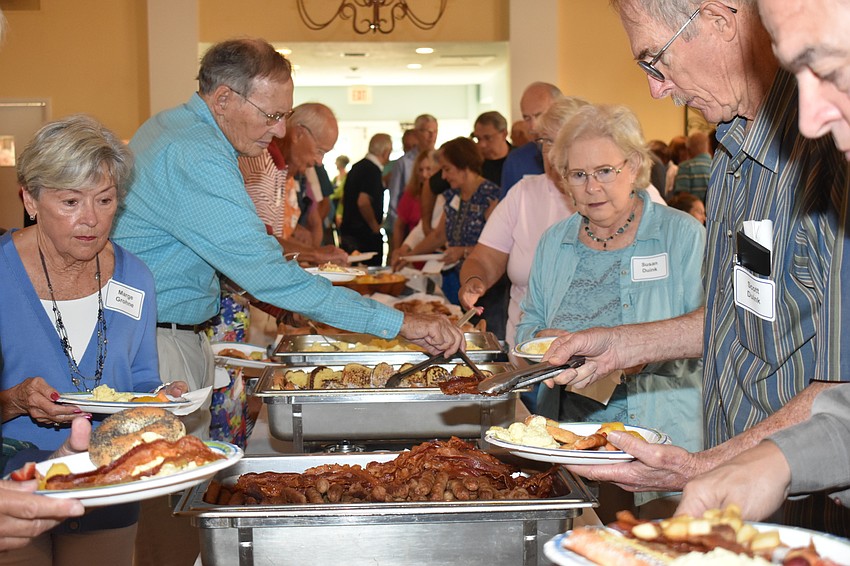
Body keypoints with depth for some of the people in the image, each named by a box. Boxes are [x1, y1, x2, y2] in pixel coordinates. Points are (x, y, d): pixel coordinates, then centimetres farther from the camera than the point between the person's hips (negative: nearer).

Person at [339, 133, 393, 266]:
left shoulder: (357, 167, 13)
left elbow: (344, 198, 22)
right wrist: (374, 226, -11)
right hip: (365, 234, -9)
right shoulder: (373, 170, -15)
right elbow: (363, 202, -25)